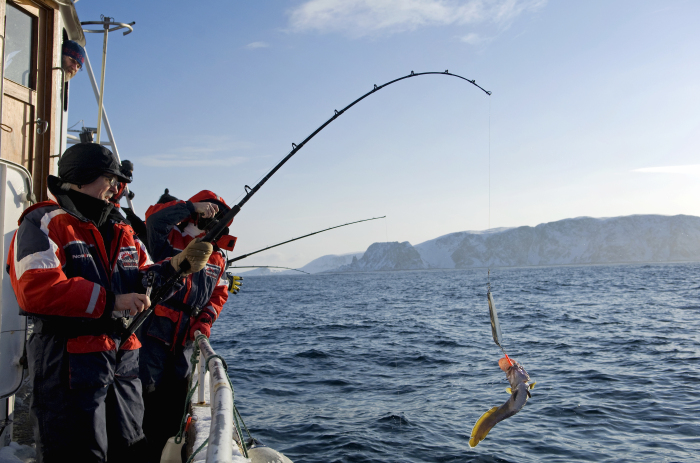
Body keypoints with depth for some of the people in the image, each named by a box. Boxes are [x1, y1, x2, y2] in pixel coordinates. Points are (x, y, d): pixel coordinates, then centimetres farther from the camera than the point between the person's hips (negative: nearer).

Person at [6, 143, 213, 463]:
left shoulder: (120, 230, 17)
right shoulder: (43, 223, -7)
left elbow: (144, 282, 15)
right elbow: (37, 290, -21)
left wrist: (175, 267, -5)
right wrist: (110, 302, -20)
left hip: (123, 361, 8)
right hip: (71, 365, -8)